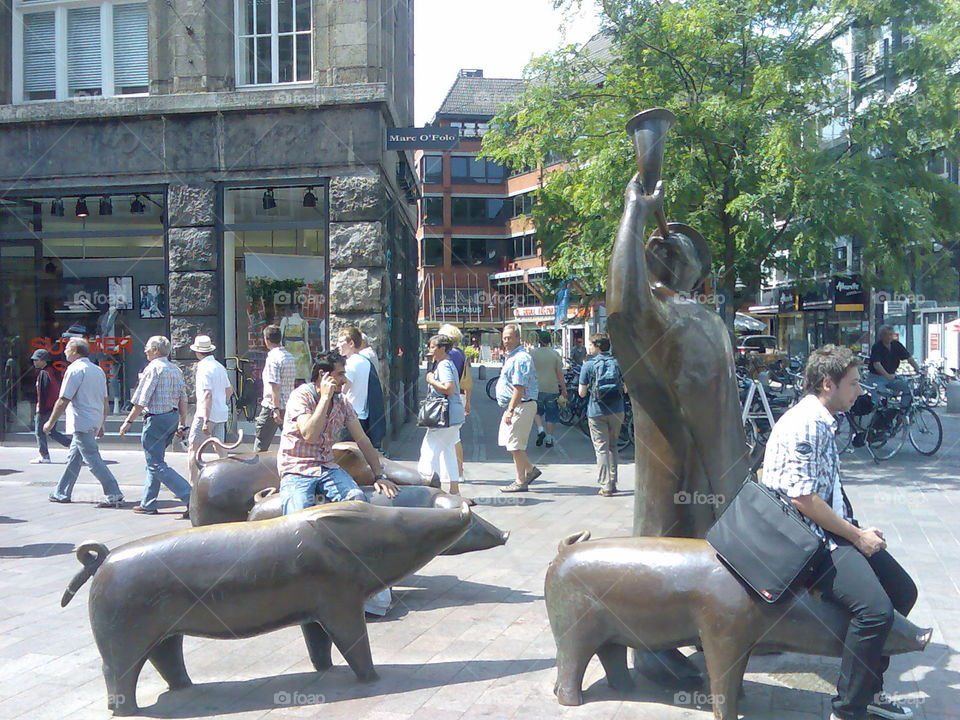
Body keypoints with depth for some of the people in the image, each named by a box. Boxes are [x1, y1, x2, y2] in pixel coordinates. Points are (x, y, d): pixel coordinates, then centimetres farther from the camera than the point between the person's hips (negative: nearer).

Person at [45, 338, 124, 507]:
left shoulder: (75, 370, -11)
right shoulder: (98, 370, 15)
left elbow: (63, 400, -14)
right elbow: (105, 402, 16)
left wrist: (50, 422, -6)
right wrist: (101, 425, 21)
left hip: (81, 423, -9)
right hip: (94, 422, 9)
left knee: (93, 460, -9)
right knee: (73, 458, 18)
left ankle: (114, 494, -13)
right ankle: (62, 493, 28)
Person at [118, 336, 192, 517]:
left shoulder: (153, 368, -12)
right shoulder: (176, 370, 12)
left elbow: (141, 401, -14)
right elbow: (183, 401, 12)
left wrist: (128, 421, -7)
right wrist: (182, 424, 15)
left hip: (156, 419, -9)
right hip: (172, 417, 9)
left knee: (157, 465, -6)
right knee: (154, 461, 18)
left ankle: (190, 498, -17)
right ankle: (148, 504, 24)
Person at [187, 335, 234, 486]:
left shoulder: (204, 368, -14)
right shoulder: (219, 367, 11)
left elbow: (207, 395, -22)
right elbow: (229, 390, 20)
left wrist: (206, 420, -24)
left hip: (206, 415, -8)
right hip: (221, 414, 8)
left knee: (192, 448, -2)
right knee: (220, 448, 11)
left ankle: (192, 484, -4)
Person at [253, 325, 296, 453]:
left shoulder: (273, 358, -14)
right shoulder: (291, 357, 10)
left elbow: (274, 386, -20)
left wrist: (276, 409, -21)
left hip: (272, 407, -7)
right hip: (290, 406, 7)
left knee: (260, 446, 2)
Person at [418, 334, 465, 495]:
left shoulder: (444, 365, -15)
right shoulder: (444, 364, 16)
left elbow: (448, 388, -27)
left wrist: (432, 380, -14)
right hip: (451, 415, 11)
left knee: (430, 448, -5)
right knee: (448, 450, 14)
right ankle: (454, 489, 19)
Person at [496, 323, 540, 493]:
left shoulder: (520, 358, -18)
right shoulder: (511, 356, 16)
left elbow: (519, 388, -24)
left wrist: (510, 410, -25)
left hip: (521, 406, -11)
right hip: (514, 406, 11)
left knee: (515, 444, -4)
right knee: (508, 441, 15)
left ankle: (521, 482, 6)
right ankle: (530, 469, 24)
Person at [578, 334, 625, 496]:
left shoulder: (589, 365, -6)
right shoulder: (618, 363, 3)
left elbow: (582, 393, -5)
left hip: (596, 412, -3)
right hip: (617, 411, 3)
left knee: (601, 448, 1)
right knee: (613, 446, 17)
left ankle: (605, 486, 0)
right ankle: (613, 483, 19)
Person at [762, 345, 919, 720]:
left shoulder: (824, 423, 16)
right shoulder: (804, 424, -18)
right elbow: (802, 497, -23)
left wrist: (858, 528, 8)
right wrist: (856, 535, -14)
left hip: (833, 529, 11)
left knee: (903, 591, 12)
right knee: (875, 608, -24)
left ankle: (868, 689, 25)